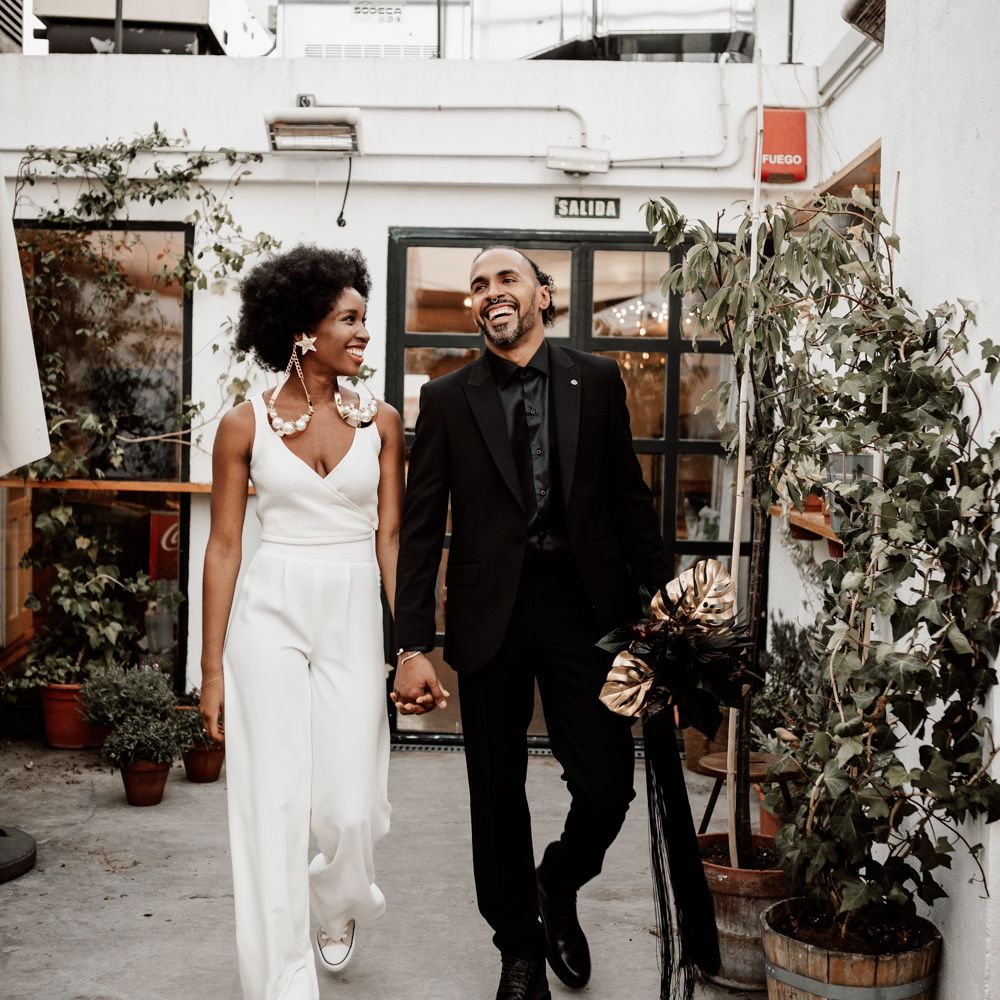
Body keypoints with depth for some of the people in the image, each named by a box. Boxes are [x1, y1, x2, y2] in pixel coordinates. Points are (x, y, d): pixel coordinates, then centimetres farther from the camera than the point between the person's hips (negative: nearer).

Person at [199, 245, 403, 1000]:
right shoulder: (245, 425, -2)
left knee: (350, 806, 3)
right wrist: (213, 665, -2)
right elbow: (225, 545, -1)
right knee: (273, 804, -1)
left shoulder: (381, 421, 3)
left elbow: (391, 536, 3)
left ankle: (339, 901, 39)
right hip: (270, 617, -1)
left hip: (354, 616, 1)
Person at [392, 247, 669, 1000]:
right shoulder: (447, 399, 3)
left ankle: (557, 888, 32)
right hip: (491, 613, 0)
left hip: (585, 606, 0)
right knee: (498, 795, 10)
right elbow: (421, 529, 0)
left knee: (608, 786, -1)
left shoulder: (597, 381, 5)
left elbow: (630, 498, 8)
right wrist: (414, 646, -6)